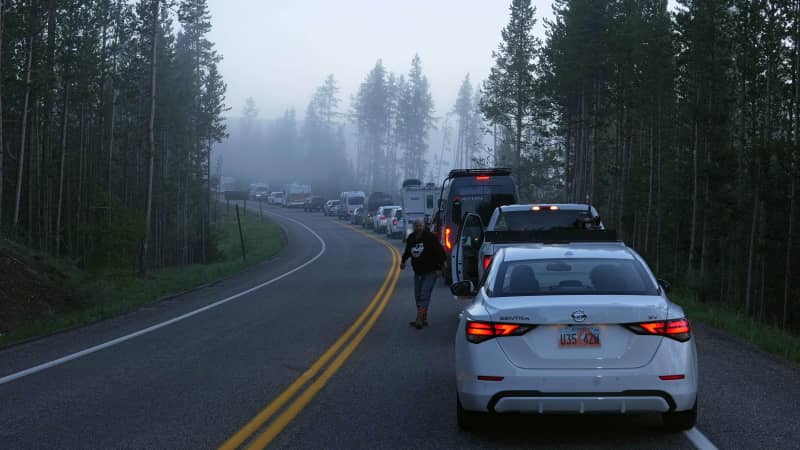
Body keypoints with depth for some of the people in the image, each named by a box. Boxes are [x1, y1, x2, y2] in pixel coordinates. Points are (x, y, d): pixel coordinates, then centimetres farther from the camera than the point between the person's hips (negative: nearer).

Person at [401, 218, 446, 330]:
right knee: (418, 297, 8)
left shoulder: (430, 237, -14)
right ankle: (424, 319, 20)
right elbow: (407, 251, 21)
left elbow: (441, 252, -11)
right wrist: (403, 260, 7)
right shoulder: (411, 238, 3)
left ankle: (419, 321, -20)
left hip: (430, 272, -7)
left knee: (424, 296, -14)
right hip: (418, 272, 7)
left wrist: (439, 267, -14)